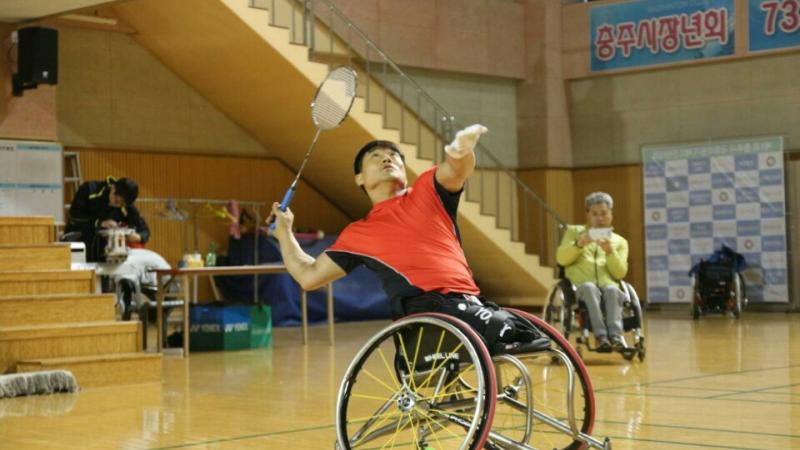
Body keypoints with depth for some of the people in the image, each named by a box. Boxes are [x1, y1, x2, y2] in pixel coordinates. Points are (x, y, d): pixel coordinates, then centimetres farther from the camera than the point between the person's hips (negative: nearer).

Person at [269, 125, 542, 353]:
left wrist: (462, 150, -26)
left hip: (470, 302, 3)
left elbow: (457, 171, -1)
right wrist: (284, 231, 28)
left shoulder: (427, 191, 22)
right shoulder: (358, 234, 21)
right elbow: (308, 276, 26)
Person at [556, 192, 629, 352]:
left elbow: (620, 273, 8)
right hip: (580, 288, -1)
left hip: (608, 287, 1)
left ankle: (616, 335, -48)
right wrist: (578, 244, -10)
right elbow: (561, 259, 7)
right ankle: (601, 335, -47)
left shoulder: (619, 241, 23)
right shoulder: (574, 231, 22)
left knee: (612, 289, -36)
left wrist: (610, 251, -8)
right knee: (589, 287, -38)